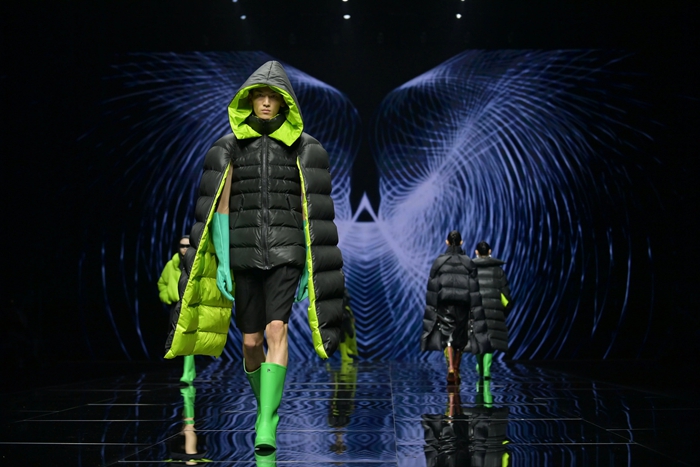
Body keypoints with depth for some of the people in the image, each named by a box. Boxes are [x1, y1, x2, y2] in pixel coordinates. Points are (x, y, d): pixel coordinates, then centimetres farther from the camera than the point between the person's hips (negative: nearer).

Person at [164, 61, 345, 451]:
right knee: (251, 341, 6)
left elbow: (310, 210, 2)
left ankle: (267, 426, -21)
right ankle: (268, 409, 31)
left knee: (276, 331, -19)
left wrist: (311, 266, -2)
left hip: (286, 251, -2)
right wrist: (221, 263, -4)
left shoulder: (302, 148, 3)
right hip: (244, 252, 2)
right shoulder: (231, 146, 7)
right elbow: (219, 208, 4)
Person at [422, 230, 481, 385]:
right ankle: (456, 372, 22)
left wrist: (431, 308, 3)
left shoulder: (439, 261, -2)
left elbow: (432, 286, -2)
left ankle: (451, 368, -22)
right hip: (462, 304, 1)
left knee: (447, 336, 0)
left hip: (444, 304, -1)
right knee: (459, 338, 14)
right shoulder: (468, 262, 0)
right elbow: (474, 288, -3)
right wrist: (475, 310, -2)